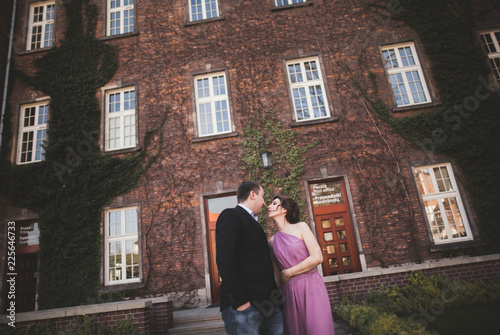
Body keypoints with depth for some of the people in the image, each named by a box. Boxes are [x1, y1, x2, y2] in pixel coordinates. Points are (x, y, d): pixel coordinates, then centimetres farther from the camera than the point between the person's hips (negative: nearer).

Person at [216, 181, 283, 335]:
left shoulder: (252, 221, 21)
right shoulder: (231, 216, -8)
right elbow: (224, 261, -18)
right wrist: (240, 301, -20)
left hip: (267, 304, 8)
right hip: (245, 305, -8)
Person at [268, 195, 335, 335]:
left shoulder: (301, 227, -2)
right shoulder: (272, 241, 8)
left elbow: (317, 257, -10)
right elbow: (277, 274, 12)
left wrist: (288, 273, -7)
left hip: (311, 286, -3)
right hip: (289, 292, 3)